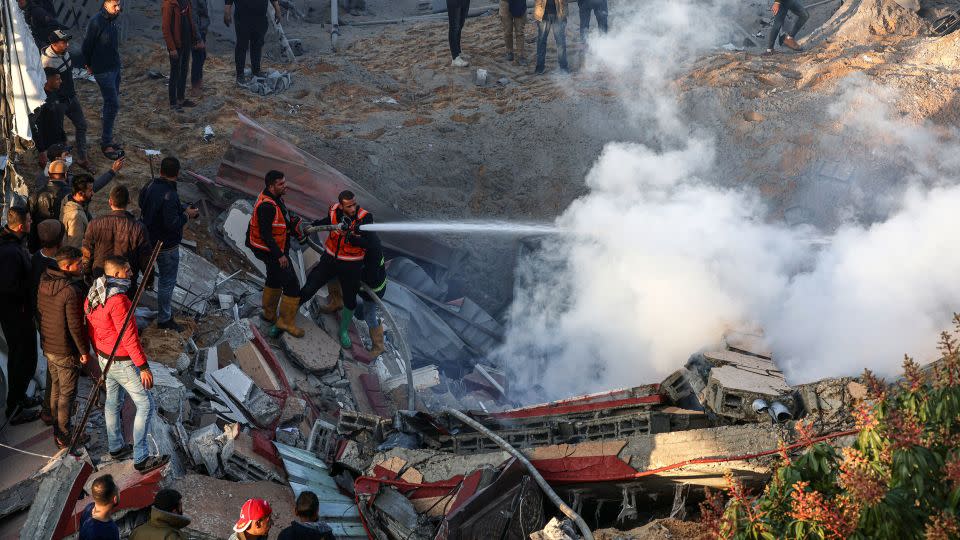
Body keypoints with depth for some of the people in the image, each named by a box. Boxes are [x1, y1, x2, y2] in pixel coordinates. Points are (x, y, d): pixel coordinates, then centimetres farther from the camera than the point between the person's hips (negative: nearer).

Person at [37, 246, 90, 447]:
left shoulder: (44, 283, -2)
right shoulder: (72, 290, -28)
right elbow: (75, 326, -24)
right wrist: (84, 351, -12)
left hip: (48, 346, 8)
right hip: (67, 352, -8)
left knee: (55, 388, 22)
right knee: (67, 394, 6)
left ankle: (57, 430, 35)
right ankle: (64, 437, 16)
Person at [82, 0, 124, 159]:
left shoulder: (113, 20, 7)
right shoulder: (96, 22, -18)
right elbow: (87, 45, -11)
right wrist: (89, 65, 1)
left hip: (115, 67, 8)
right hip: (103, 70, -8)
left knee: (111, 104, 13)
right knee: (113, 104, -10)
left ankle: (107, 139, 23)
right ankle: (106, 144, -5)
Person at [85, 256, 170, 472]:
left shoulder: (93, 295, -1)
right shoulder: (118, 300, -29)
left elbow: (91, 328, 11)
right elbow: (129, 336, -27)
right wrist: (144, 367, -21)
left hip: (104, 357, 9)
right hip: (123, 363, -9)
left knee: (113, 401, 23)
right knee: (146, 405, 2)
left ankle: (116, 447, 38)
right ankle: (141, 459, 5)